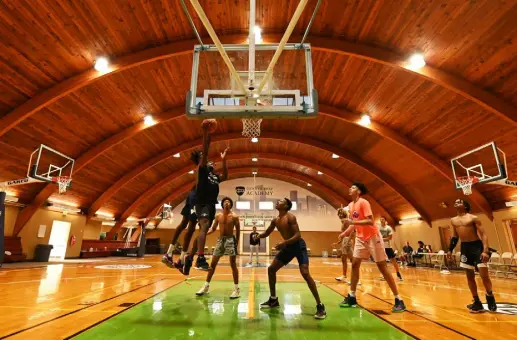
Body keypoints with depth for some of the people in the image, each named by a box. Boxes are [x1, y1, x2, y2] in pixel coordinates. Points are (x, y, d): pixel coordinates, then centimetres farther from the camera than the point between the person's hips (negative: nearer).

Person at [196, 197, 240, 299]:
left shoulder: (234, 217, -6)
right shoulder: (218, 216, 4)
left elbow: (238, 231, -2)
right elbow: (213, 229, 11)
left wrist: (236, 243, -4)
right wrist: (204, 233, -6)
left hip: (230, 240, -4)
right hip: (220, 240, 4)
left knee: (233, 265, -2)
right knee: (213, 264, 8)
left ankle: (236, 289, 7)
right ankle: (206, 286, 21)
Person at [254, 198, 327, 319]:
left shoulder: (290, 217, -19)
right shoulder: (275, 220, 3)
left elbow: (298, 235, -25)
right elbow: (267, 233, 14)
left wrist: (284, 242, -37)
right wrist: (259, 235, -7)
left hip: (298, 246, -8)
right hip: (288, 247, 8)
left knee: (305, 274, -20)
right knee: (271, 269, 6)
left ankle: (320, 306, -8)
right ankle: (273, 300, 20)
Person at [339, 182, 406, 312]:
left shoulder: (363, 202, -17)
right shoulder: (350, 205, 7)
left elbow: (370, 221, -26)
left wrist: (352, 222, -30)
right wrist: (344, 233, 3)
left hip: (372, 237, -7)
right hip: (360, 238, 7)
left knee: (382, 267, -2)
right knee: (354, 264, 2)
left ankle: (399, 300, 9)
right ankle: (352, 297, 11)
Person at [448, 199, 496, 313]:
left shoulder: (473, 218, -7)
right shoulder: (453, 220, 9)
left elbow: (483, 234, -12)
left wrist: (485, 250, -22)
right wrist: (450, 250, 11)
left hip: (477, 246, -5)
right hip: (465, 248, 5)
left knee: (484, 275, -5)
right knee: (470, 276, 9)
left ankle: (490, 298, 20)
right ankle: (477, 302, 21)